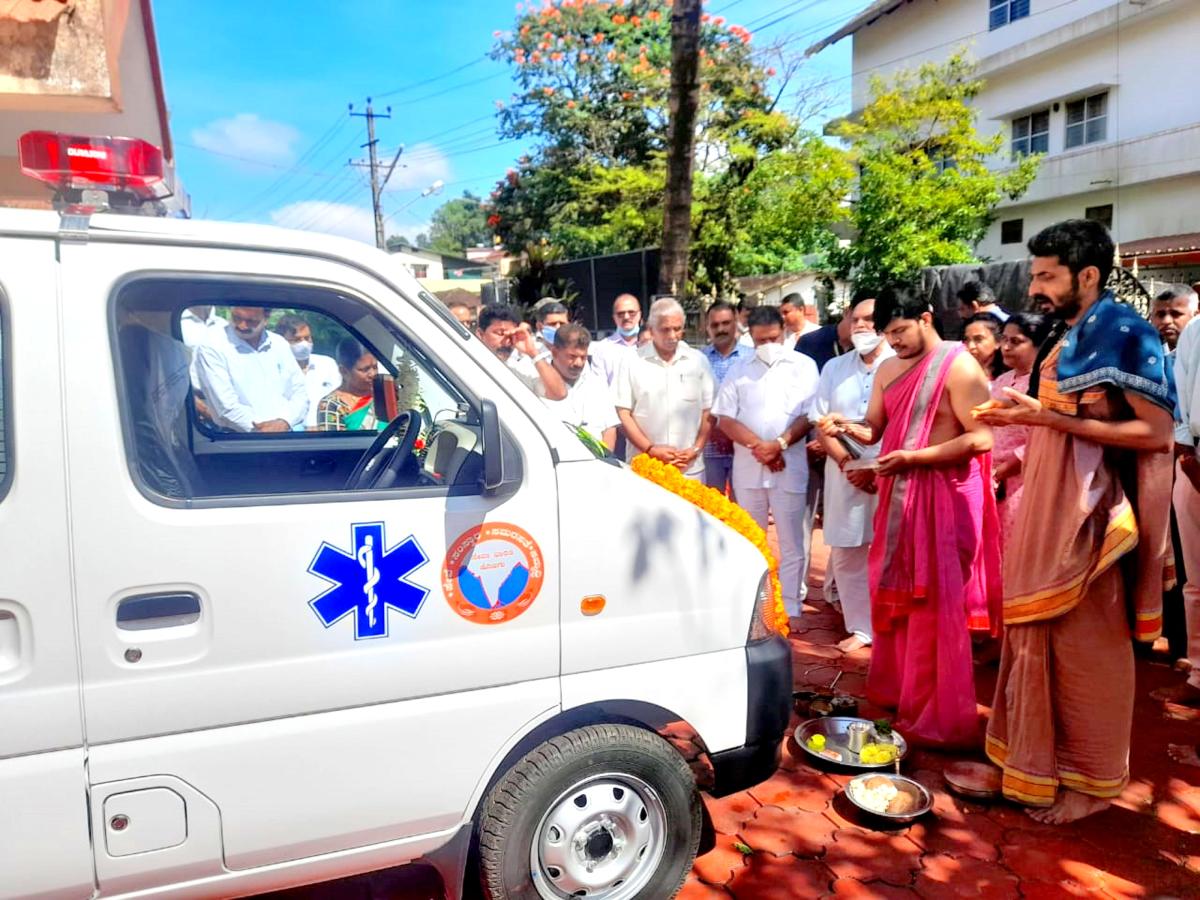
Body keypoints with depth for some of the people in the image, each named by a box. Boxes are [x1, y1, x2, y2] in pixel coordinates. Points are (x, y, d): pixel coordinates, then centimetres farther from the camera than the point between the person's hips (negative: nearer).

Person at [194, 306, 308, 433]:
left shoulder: (279, 344, 12)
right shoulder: (211, 348, -2)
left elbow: (300, 393, 9)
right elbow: (227, 407, -10)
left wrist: (284, 422, -9)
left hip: (288, 429, 4)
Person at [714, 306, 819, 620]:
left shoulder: (803, 366, 2)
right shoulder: (739, 369, 9)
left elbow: (808, 415, -5)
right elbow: (725, 418, 1)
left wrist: (779, 445, -17)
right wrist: (757, 446, -11)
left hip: (789, 466, -2)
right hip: (747, 467, 3)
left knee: (791, 542, 2)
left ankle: (791, 610, 11)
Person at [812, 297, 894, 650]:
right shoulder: (834, 368, 13)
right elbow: (820, 422, 8)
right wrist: (847, 462, -5)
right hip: (845, 476, 4)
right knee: (845, 556, 7)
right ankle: (861, 627, 18)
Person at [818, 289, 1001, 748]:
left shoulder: (959, 367, -12)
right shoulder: (888, 370, 11)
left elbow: (982, 439, -17)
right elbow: (874, 430, 13)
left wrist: (912, 457, -22)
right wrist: (847, 426, -9)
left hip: (943, 497, -7)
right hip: (899, 494, 7)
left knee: (936, 605, -1)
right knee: (897, 597, 13)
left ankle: (941, 717, 12)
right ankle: (898, 691, 29)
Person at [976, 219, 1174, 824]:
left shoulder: (1125, 333, -12)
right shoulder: (1066, 336, 12)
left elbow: (1156, 432, -19)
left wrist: (1050, 418, -22)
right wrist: (1020, 422, 5)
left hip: (1087, 515, -8)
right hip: (1046, 511, 8)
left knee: (1085, 647, 3)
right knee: (1039, 639, 14)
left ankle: (1089, 779, 20)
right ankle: (1041, 761, 29)